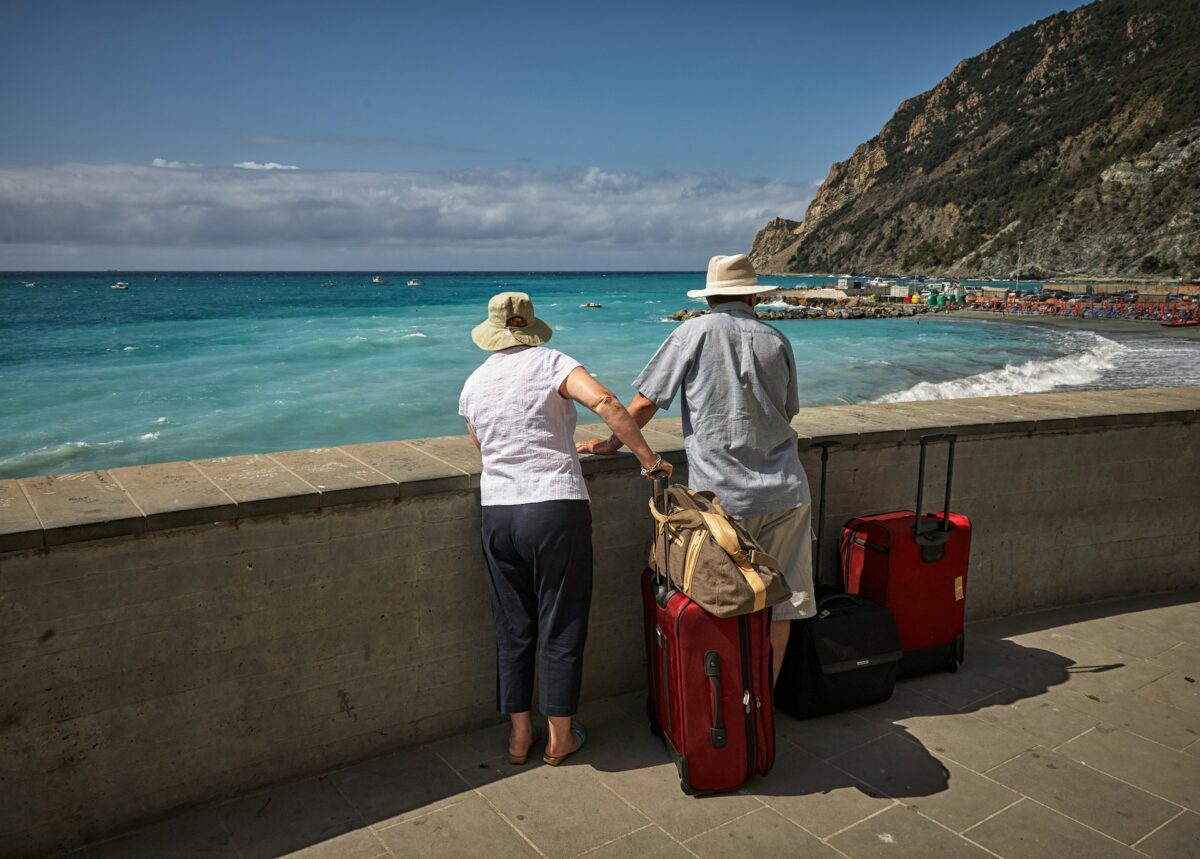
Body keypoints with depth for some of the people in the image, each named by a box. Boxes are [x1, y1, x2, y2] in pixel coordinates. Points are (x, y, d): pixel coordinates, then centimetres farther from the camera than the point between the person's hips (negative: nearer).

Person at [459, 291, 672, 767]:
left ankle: (519, 735, 27)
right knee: (561, 626, 9)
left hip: (497, 514, 4)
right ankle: (560, 737, 21)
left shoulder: (474, 384, 10)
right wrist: (649, 459, -14)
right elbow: (604, 401, -20)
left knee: (513, 628, 15)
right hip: (556, 509, -4)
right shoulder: (550, 363, -4)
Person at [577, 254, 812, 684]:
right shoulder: (777, 340, 9)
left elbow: (644, 403, -2)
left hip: (723, 497, -3)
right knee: (779, 607, 11)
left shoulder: (694, 332, -2)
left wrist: (610, 443, 12)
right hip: (784, 493, 3)